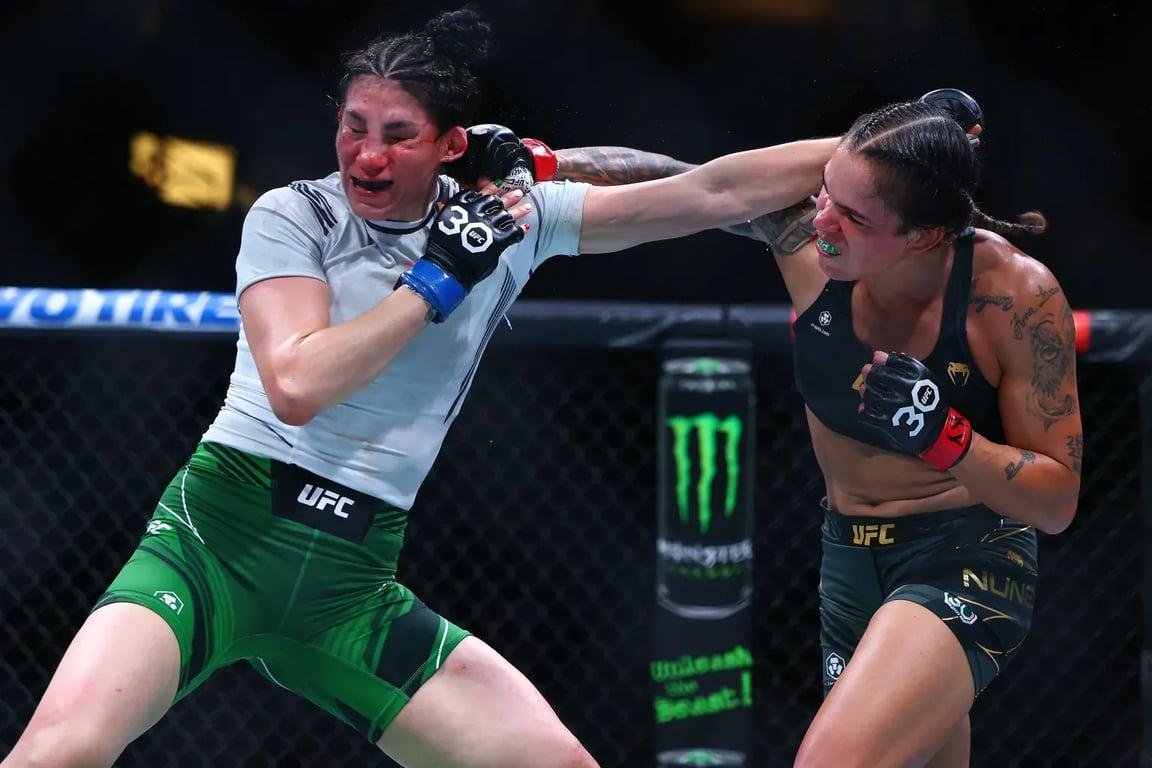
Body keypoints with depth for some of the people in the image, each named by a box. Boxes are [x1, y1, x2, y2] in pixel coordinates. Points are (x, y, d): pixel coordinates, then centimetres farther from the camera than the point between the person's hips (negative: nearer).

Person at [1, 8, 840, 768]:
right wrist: (438, 278, -13)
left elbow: (713, 193, 8)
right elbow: (297, 384, -18)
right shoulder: (293, 216, -3)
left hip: (351, 583, 4)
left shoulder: (511, 219, 6)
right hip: (221, 539, -4)